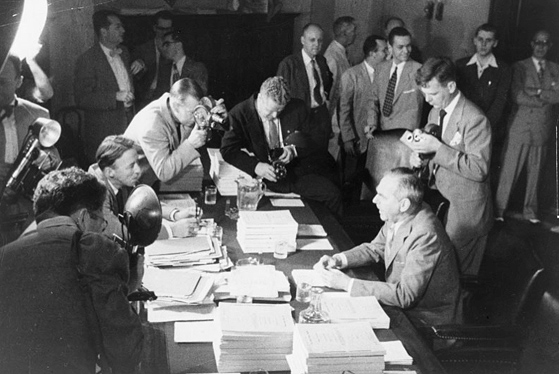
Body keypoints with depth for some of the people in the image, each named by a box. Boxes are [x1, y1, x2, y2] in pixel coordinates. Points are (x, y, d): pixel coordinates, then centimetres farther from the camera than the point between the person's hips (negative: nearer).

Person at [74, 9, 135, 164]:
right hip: (103, 132, -6)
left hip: (128, 123, 6)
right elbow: (81, 99, -17)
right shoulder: (87, 60, -11)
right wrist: (115, 97, -23)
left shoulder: (123, 53, 12)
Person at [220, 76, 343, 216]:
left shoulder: (297, 108, -2)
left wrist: (294, 150, -14)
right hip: (266, 174, -3)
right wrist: (256, 166, -25)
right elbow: (228, 149, -9)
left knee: (333, 194, -11)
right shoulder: (240, 114, -7)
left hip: (298, 169, 3)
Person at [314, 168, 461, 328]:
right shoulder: (396, 218, -5)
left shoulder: (426, 236, -31)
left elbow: (405, 295, -31)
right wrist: (337, 260, -7)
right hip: (402, 303, 7)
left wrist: (347, 283, -29)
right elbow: (375, 249, 12)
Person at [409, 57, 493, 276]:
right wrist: (421, 158, -3)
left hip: (465, 211, -8)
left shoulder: (474, 119, -20)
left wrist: (437, 148, -27)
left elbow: (479, 170, -25)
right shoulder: (435, 112, 9)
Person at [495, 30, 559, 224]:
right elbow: (518, 97, -13)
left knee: (535, 172, 11)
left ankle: (530, 210, 23)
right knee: (509, 171, 0)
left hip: (542, 130, 3)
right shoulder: (519, 67, 0)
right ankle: (499, 209, 11)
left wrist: (538, 93, -13)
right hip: (520, 128, -3)